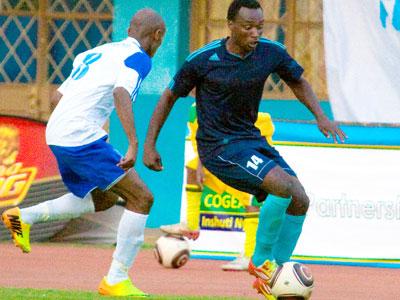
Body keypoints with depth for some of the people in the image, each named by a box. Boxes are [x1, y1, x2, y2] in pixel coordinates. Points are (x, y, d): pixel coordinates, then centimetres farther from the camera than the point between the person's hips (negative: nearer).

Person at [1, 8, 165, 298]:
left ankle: (25, 216, 16)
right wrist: (134, 144, -28)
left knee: (104, 199, 27)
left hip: (56, 134, 9)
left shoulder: (94, 53, 23)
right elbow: (121, 94, -21)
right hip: (82, 137, -9)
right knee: (141, 198, -2)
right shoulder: (138, 57, -2)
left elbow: (59, 95, 24)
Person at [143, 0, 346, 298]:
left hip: (251, 139, 7)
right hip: (218, 147, -7)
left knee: (300, 200, -4)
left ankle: (274, 276, 8)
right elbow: (169, 97, -1)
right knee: (284, 185, -26)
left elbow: (298, 82, 16)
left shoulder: (271, 52, -4)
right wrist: (150, 145, -1)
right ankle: (261, 261, -11)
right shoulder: (203, 60, -14)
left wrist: (321, 117, 2)